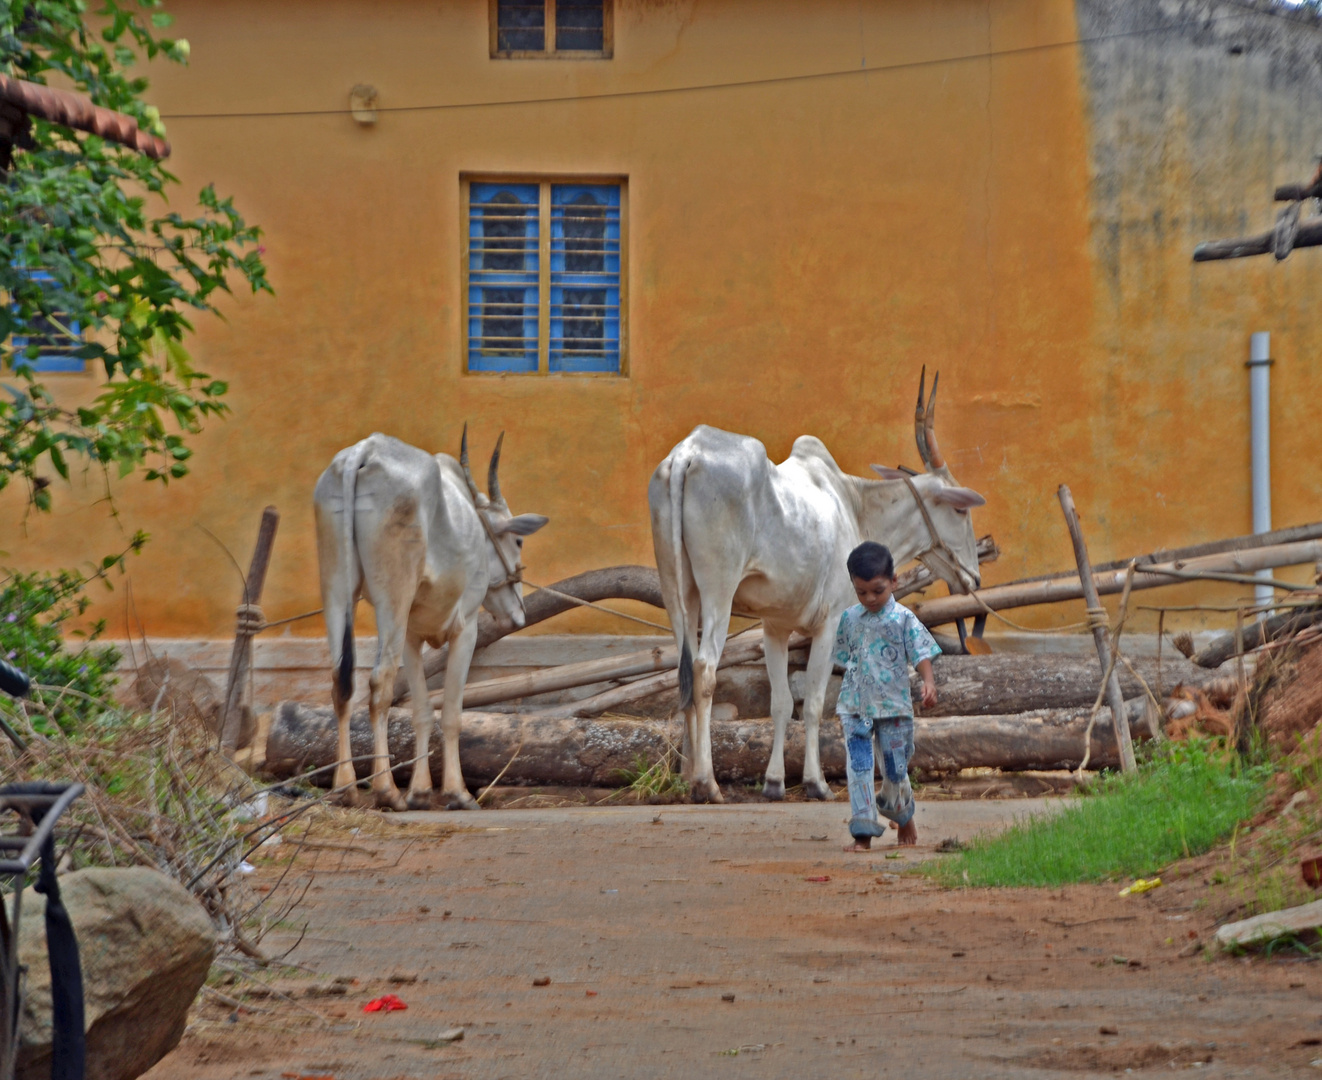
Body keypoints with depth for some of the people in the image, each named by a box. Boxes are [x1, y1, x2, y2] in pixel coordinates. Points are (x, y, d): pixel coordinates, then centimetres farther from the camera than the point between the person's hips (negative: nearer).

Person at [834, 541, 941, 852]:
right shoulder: (850, 619, 6)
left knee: (895, 768, 5)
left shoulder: (903, 619, -4)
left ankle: (903, 816, 34)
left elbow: (921, 653, -8)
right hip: (855, 707, 2)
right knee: (858, 767, -9)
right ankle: (863, 833, -8)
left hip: (893, 706, -2)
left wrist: (928, 682, -26)